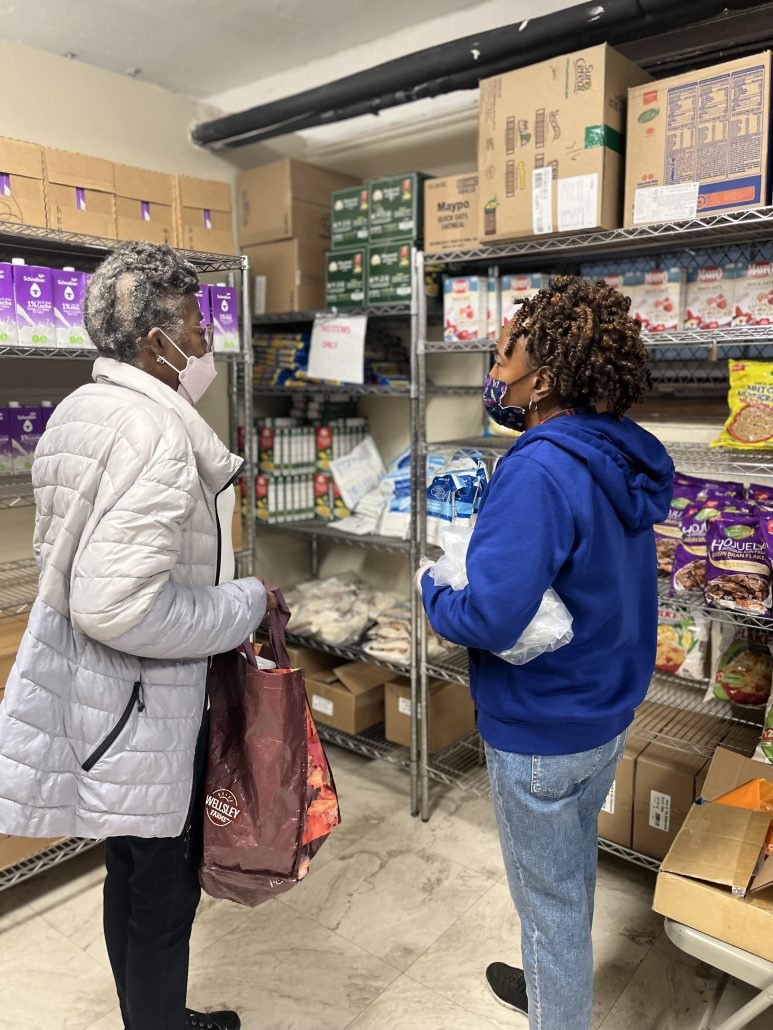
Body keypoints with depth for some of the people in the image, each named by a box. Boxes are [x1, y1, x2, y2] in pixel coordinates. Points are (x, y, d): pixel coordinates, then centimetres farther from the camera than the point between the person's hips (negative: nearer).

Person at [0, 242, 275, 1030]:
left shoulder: (77, 411, 8)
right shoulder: (154, 429, -24)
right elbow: (119, 605, -32)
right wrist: (248, 605, -19)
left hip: (91, 690, 10)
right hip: (140, 703, -10)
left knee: (134, 877, 26)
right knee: (161, 891, 11)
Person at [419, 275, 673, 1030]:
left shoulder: (540, 470, -29)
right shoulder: (623, 458, -1)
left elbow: (491, 618, -34)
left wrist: (432, 592, -14)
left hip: (541, 730, -9)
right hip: (606, 713, 9)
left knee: (550, 898, 14)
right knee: (573, 873, 29)